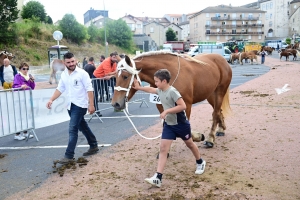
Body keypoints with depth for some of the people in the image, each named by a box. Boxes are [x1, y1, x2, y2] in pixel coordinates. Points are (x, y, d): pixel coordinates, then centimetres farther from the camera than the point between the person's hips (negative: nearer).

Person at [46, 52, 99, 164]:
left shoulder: (82, 73, -12)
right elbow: (60, 89, 13)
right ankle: (94, 146, 36)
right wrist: (51, 100, 1)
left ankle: (69, 156, -7)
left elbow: (89, 89, -13)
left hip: (80, 105, -7)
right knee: (82, 126, 19)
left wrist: (91, 104, -18)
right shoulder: (63, 74, 7)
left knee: (72, 129, -11)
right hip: (70, 105, 7)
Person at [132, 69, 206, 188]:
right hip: (168, 124, 7)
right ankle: (157, 178, -9)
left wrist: (167, 111, -31)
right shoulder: (160, 91, 0)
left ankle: (200, 163, 46)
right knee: (163, 149, -5)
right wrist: (139, 87, 22)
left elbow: (183, 106, -31)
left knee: (189, 144, 17)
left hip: (181, 124, -6)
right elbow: (151, 90, 23)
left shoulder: (172, 91, -24)